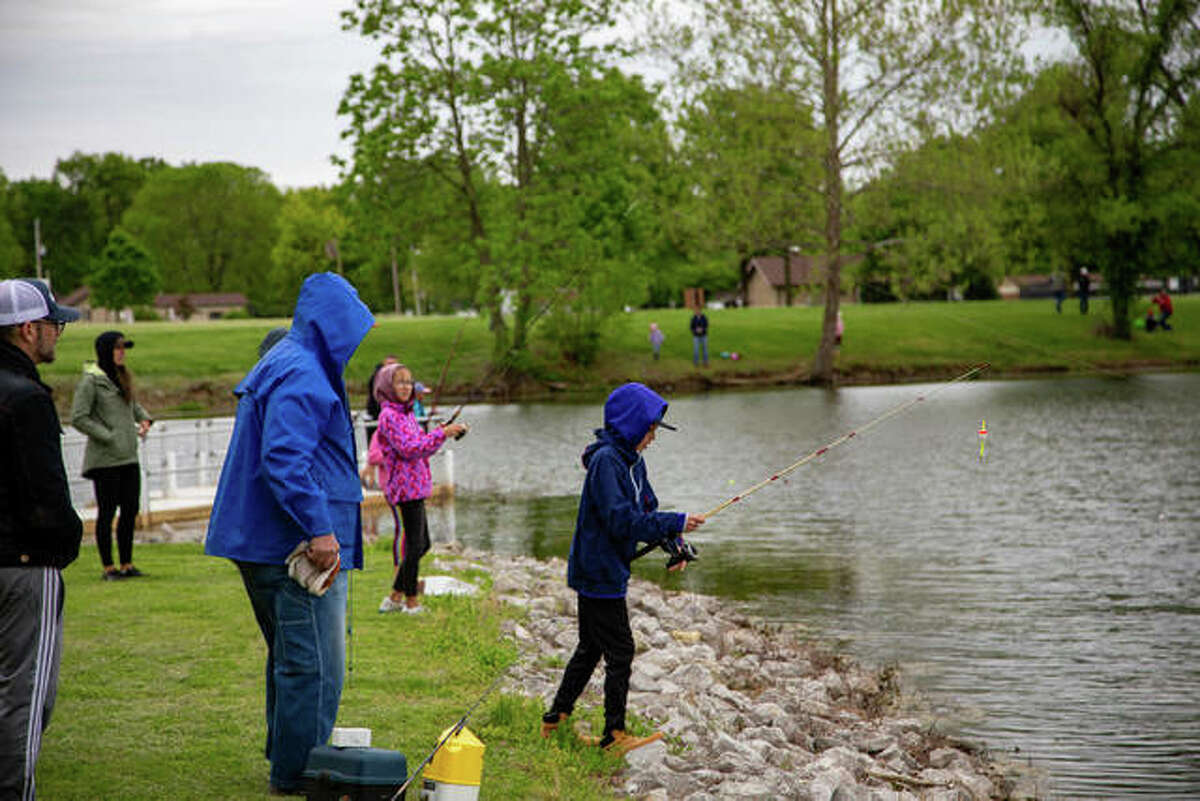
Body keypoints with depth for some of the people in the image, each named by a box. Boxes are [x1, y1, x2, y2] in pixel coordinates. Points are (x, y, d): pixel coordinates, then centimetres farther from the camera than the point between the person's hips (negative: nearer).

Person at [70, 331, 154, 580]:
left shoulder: (122, 377, 14)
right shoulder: (91, 381, -10)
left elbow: (133, 404, 29)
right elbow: (78, 418, -13)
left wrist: (144, 419, 8)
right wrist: (108, 437, -15)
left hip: (129, 457, 8)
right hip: (105, 459, -7)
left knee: (130, 510, 8)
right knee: (107, 512, -1)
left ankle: (127, 564, 17)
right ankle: (108, 567, 6)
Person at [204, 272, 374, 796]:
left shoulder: (281, 366, 18)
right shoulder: (301, 378, -16)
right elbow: (283, 459, -27)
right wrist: (318, 529, -29)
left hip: (265, 544, 11)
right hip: (297, 551, -11)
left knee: (291, 659, 20)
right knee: (314, 665, -5)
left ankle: (287, 762, 30)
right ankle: (297, 773, 2)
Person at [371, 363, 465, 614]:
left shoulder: (407, 414, 16)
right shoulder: (389, 415, -12)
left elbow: (421, 447, 18)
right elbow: (408, 449, -20)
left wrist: (443, 433, 4)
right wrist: (441, 434, -20)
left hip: (415, 487, 10)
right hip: (404, 488, -10)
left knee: (421, 544, 14)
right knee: (414, 545, -6)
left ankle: (395, 598, 21)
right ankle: (411, 602, 3)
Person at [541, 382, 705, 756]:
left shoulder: (633, 461, 10)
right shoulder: (605, 460, -20)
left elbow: (647, 511, 15)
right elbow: (621, 520, -27)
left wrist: (672, 543, -2)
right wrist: (677, 522, -24)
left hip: (604, 573, 10)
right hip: (599, 574, -10)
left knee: (591, 647, 19)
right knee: (620, 651, -4)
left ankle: (555, 720, 30)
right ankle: (614, 735, 5)